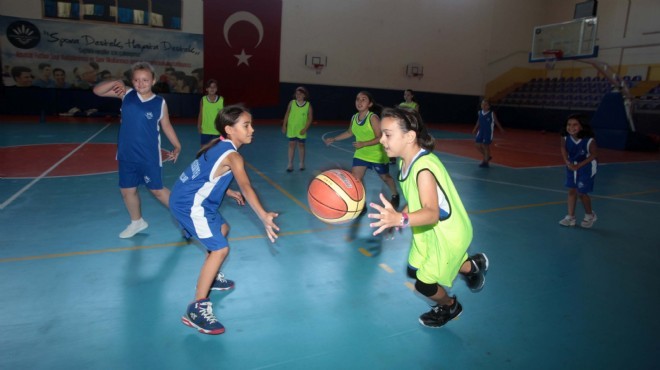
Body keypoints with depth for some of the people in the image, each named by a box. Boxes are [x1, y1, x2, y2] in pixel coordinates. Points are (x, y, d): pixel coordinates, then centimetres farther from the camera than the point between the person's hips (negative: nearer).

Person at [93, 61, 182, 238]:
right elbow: (97, 91, 0)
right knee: (127, 190, 15)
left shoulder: (160, 103, -8)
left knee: (157, 190, 5)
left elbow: (167, 126, 3)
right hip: (126, 155, 4)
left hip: (149, 157, -4)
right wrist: (114, 83, -18)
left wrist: (177, 146, -6)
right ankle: (137, 222, 37)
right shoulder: (126, 94, -2)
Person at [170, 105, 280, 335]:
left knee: (222, 229, 27)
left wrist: (229, 193, 34)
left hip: (187, 199, 10)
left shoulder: (218, 145, 8)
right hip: (190, 205, -10)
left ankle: (210, 277, 42)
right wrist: (264, 217, -51)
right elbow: (246, 186, -38)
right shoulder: (232, 156, -21)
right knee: (220, 249, -13)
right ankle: (196, 310, -9)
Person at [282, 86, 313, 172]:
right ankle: (290, 164, 9)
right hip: (291, 129, 1)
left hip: (301, 130, -1)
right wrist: (284, 125, 0)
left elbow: (310, 118, -5)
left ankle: (301, 164, 22)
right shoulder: (291, 103, -1)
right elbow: (287, 115, 4)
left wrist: (305, 129, -12)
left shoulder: (308, 105, -6)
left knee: (301, 145, 10)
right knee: (291, 145, 4)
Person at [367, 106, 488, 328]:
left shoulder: (423, 168, -34)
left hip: (448, 235, -8)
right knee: (414, 270, 21)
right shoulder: (406, 161, -6)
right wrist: (394, 218, 2)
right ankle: (472, 266, 38)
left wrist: (401, 219, -61)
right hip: (429, 231, 9)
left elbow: (432, 213, -45)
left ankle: (450, 307, 41)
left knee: (424, 285, 5)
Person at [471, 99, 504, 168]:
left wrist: (501, 129, 6)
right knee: (477, 145, 5)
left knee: (486, 146, 0)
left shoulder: (492, 113, -12)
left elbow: (496, 121, -1)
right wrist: (475, 129, 9)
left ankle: (485, 162, 14)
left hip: (488, 132, -5)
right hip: (481, 131, 5)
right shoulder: (479, 112, 0)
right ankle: (487, 157, 28)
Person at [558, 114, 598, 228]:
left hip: (586, 167, -4)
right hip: (572, 166, 4)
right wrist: (567, 162, -13)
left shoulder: (589, 140, -30)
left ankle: (590, 215, 27)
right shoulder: (565, 137, -18)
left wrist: (579, 165, -20)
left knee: (581, 193, 1)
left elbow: (594, 154, -18)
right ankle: (570, 217, 20)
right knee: (572, 191, 8)